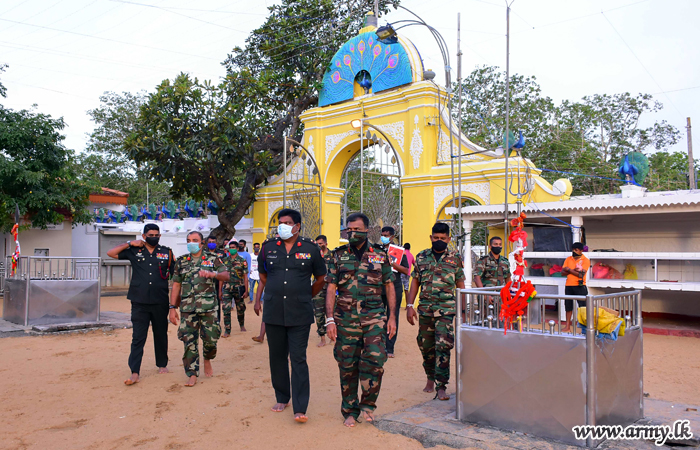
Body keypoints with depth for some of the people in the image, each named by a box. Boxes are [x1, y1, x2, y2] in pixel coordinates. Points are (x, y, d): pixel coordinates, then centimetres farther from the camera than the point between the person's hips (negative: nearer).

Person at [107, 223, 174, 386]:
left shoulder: (166, 252, 7)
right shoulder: (134, 251, 6)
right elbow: (111, 253, 4)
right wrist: (129, 243, -2)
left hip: (160, 302, 1)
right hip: (139, 302, -1)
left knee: (161, 335, 13)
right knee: (138, 337, -2)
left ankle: (162, 365, 29)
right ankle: (134, 373, -1)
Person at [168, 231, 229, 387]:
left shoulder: (213, 258, 5)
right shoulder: (181, 261, 12)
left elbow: (226, 276, -6)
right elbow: (176, 286, 11)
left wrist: (213, 274, -28)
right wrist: (172, 308, 5)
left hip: (208, 306, -1)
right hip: (187, 308, 2)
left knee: (211, 338, 1)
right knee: (189, 341, -1)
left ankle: (207, 359, 32)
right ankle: (192, 374, 8)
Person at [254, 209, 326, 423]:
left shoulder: (310, 249, -1)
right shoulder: (269, 247, 5)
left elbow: (320, 279, 10)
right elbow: (263, 276, 16)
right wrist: (258, 300, 8)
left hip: (300, 314, -3)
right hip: (273, 313, 3)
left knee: (298, 359, -3)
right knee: (277, 357, 12)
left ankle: (300, 408, -1)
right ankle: (282, 398, 29)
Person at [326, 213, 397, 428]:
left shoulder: (380, 255, 5)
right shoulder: (338, 256, 5)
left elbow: (389, 286, 9)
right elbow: (331, 289, 3)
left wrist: (392, 316, 3)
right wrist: (330, 319, -6)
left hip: (374, 317, 0)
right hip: (346, 319, 1)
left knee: (375, 360, -10)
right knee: (347, 366, 5)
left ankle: (367, 404, 12)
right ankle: (350, 411, 20)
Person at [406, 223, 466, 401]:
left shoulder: (456, 258, 4)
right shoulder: (421, 257, 7)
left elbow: (460, 286, 7)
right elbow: (415, 282, 9)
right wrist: (409, 305, 2)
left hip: (446, 309, -2)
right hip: (425, 309, 3)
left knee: (443, 347, -10)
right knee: (426, 346, 12)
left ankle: (441, 386, -3)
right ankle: (430, 378, 33)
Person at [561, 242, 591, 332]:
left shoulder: (585, 260, -5)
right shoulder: (568, 259, 10)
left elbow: (581, 274, -16)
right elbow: (563, 272, 2)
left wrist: (569, 269, -11)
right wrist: (574, 270, -13)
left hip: (580, 287, -5)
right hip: (568, 286, 5)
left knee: (583, 307, -4)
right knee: (568, 306, 10)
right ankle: (567, 326, 17)